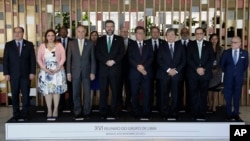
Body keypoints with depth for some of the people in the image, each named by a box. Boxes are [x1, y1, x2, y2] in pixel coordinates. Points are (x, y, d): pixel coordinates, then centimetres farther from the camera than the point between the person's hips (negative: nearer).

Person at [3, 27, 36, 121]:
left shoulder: (29, 44, 6)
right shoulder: (8, 45, 7)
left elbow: (32, 59, 3)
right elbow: (5, 60, 4)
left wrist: (32, 72, -5)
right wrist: (6, 73, -4)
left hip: (26, 74, 0)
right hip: (13, 74, 1)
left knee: (25, 95, 1)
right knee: (15, 95, 4)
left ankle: (25, 115, 9)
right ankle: (16, 115, 12)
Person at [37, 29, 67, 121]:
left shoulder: (59, 45, 2)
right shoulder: (42, 46, 6)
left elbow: (63, 58, -3)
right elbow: (39, 59, 3)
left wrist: (57, 68, -13)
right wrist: (45, 69, -10)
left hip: (57, 71, -1)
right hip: (46, 71, 1)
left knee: (57, 90, 0)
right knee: (47, 91, 0)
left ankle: (55, 110, 7)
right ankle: (49, 111, 5)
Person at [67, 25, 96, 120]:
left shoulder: (90, 44, 3)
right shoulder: (71, 43, 4)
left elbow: (92, 59, 3)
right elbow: (69, 59, 4)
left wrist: (92, 72, -3)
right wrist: (68, 72, -1)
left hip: (86, 72, 0)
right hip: (75, 72, 1)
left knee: (87, 93, 4)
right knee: (76, 93, 4)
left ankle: (87, 112, 15)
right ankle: (77, 112, 14)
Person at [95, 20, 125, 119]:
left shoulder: (119, 39, 9)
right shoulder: (100, 40, 11)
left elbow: (122, 53, 1)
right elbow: (97, 54, 3)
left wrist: (114, 61, -13)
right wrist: (106, 61, -12)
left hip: (115, 69, 0)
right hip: (103, 69, 1)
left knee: (115, 92, 1)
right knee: (103, 92, 1)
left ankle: (114, 112, 8)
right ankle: (103, 113, 6)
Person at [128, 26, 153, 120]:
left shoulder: (148, 45, 16)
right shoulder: (131, 46, 12)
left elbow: (151, 58, 4)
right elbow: (130, 58, 0)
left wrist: (143, 66, -12)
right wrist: (137, 66, -14)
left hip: (146, 73, 1)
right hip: (134, 73, 0)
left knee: (147, 94, -3)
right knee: (135, 94, 0)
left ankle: (146, 114, 1)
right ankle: (136, 114, 6)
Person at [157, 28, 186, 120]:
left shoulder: (180, 47, 13)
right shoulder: (162, 47, 10)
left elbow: (183, 61, 6)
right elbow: (159, 60, 0)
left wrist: (176, 70, -8)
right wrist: (168, 69, -11)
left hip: (176, 74, 1)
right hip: (164, 74, 0)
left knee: (175, 95, -1)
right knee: (164, 95, 0)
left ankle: (174, 113, 5)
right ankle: (165, 113, 7)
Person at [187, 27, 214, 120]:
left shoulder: (208, 45, 11)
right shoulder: (191, 45, 9)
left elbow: (211, 58, 3)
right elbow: (189, 59, 0)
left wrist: (204, 69, -9)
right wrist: (197, 69, -11)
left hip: (205, 73, 0)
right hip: (193, 74, 0)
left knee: (203, 94, 1)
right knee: (194, 94, -1)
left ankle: (202, 114, 5)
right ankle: (195, 114, 5)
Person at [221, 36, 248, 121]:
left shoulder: (244, 53, 1)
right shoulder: (226, 52, -1)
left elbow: (245, 65, 10)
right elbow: (222, 64, 7)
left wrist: (240, 73, 10)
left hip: (239, 78, 0)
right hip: (228, 79, 0)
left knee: (237, 97, 6)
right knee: (228, 97, 3)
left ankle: (236, 114, 14)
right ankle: (229, 114, 11)